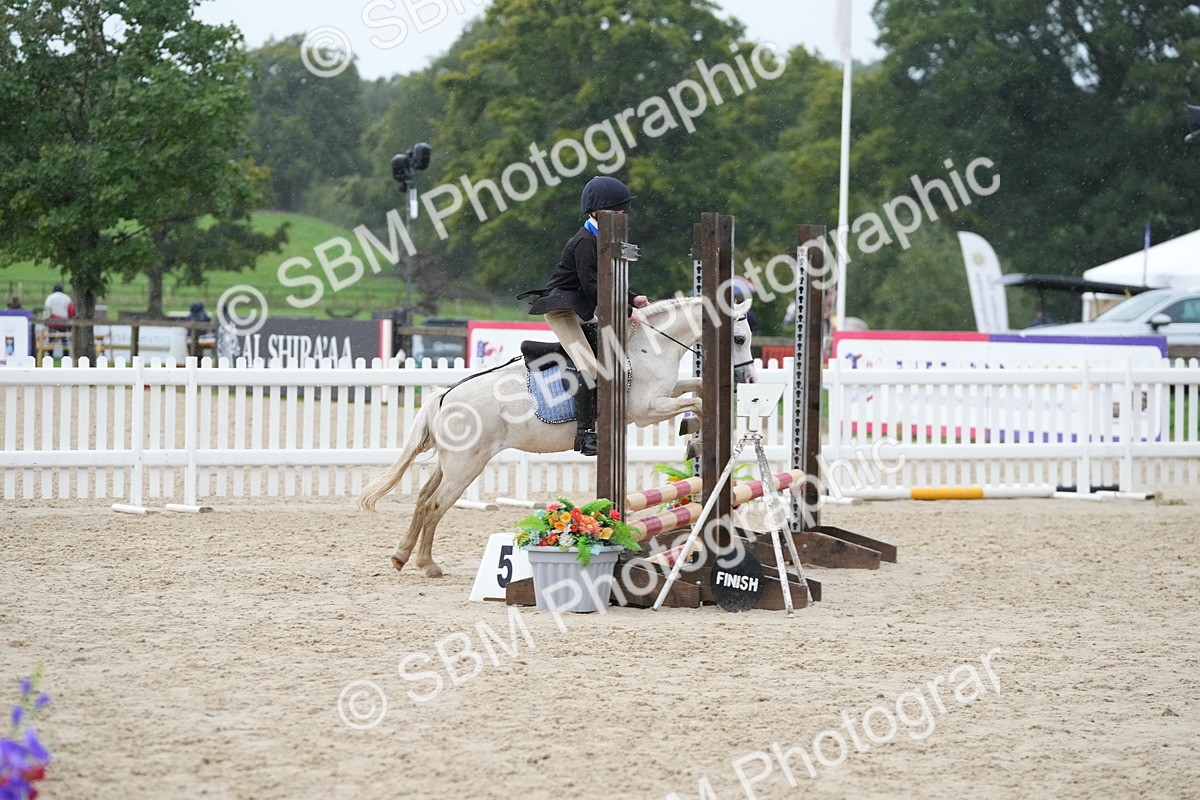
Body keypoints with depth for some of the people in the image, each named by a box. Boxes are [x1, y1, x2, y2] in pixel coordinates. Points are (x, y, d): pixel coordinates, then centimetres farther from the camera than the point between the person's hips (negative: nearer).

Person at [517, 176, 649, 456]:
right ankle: (584, 432, -26)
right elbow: (592, 287, -25)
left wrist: (632, 299, 7)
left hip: (581, 310, 11)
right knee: (590, 366, -24)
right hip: (560, 310, -11)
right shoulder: (585, 243, -19)